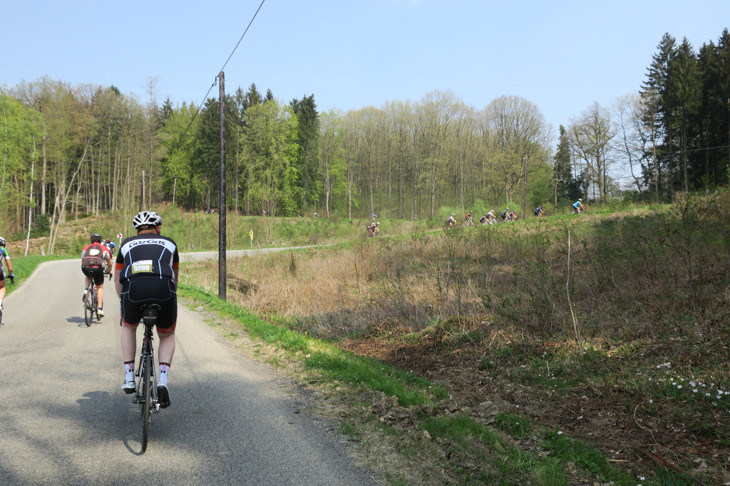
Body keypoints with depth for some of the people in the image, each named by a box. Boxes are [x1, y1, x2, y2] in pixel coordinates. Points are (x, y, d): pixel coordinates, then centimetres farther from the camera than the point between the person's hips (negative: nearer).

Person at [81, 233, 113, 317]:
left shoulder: (86, 248, 26)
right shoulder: (104, 248, 23)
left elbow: (82, 261, 32)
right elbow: (109, 263, 30)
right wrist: (110, 271, 49)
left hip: (86, 268, 2)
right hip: (98, 268, -1)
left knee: (88, 277, 37)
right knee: (100, 287, 16)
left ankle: (85, 290, 10)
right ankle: (100, 309, 10)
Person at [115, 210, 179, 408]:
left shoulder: (127, 244, 29)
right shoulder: (169, 243, 29)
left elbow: (117, 280, 34)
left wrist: (124, 301, 49)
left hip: (133, 289, 1)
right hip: (164, 291, 0)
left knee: (128, 327, 34)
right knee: (167, 336, 25)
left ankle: (129, 377, 27)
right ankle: (163, 381, 5)